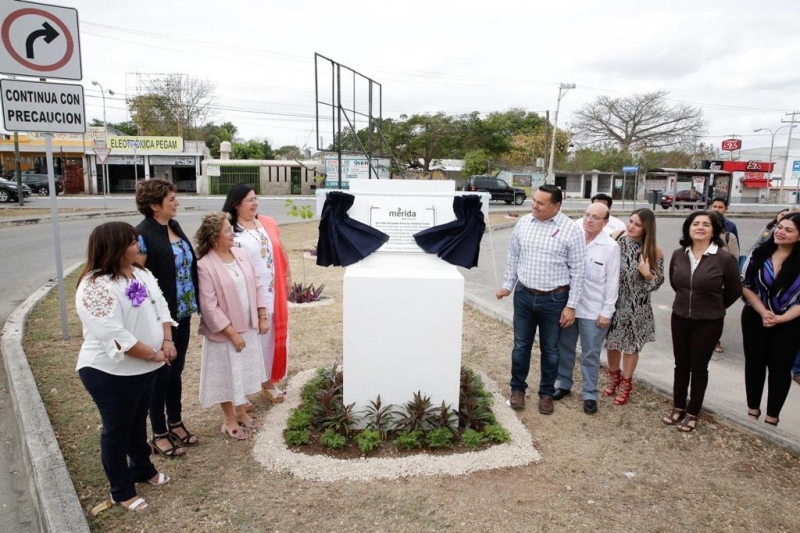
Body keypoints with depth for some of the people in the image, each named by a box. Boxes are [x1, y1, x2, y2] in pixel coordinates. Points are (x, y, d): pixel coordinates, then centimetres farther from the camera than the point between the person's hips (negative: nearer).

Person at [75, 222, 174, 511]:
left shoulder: (141, 274, 3)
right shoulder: (96, 286, -24)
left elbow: (161, 307, 6)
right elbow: (114, 337, -29)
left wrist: (167, 342, -9)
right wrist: (154, 354, -21)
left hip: (144, 367, 8)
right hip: (111, 372, -8)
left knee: (138, 421, 24)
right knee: (117, 429, 9)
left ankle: (142, 468, 44)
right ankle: (121, 490, 26)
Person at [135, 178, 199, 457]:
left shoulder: (174, 226, 7)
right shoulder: (143, 234, -17)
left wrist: (192, 306, 14)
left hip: (182, 314, 7)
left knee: (176, 371, 19)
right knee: (161, 374, 7)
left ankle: (175, 423, 36)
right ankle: (159, 434, 24)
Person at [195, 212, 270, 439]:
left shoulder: (241, 254, 0)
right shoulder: (205, 266, -19)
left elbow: (257, 286, 6)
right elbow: (209, 306, -20)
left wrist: (262, 317, 3)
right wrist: (231, 332, -18)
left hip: (248, 327, 6)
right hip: (224, 332, -6)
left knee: (244, 371, 19)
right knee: (227, 375, 9)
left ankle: (241, 412, 38)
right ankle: (229, 420, 28)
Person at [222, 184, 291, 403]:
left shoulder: (268, 223, 6)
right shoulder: (230, 231, -12)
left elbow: (280, 252, 13)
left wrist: (287, 277, 12)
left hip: (272, 292, 6)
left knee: (270, 336, 14)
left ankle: (268, 381, 30)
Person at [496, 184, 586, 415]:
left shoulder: (571, 230, -12)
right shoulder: (523, 223, -1)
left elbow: (577, 271, -8)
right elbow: (513, 256, 11)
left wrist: (571, 305, -9)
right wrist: (508, 285, 11)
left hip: (554, 299, -3)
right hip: (524, 295, 3)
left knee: (550, 349, 12)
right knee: (521, 345, 12)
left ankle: (546, 393, 29)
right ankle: (517, 389, 30)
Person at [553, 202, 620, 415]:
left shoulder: (610, 246, -8)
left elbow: (612, 282, -6)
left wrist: (606, 312, -8)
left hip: (593, 310, -3)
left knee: (590, 355, 7)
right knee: (564, 349, 17)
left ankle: (590, 394, 22)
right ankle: (563, 384, 35)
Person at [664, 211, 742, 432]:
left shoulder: (724, 258, -17)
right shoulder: (678, 255, -6)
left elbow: (734, 290, -1)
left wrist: (714, 307, 10)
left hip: (708, 322, -3)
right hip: (679, 318, 3)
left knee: (698, 367, 9)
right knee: (681, 365, 14)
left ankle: (692, 413, 25)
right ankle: (678, 407, 30)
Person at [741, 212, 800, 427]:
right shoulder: (758, 254, -7)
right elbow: (745, 286, -3)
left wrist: (780, 318, -19)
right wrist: (763, 312, -13)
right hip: (755, 319, 2)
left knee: (780, 367, 7)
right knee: (754, 363, 12)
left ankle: (772, 417, 22)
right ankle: (752, 409, 29)